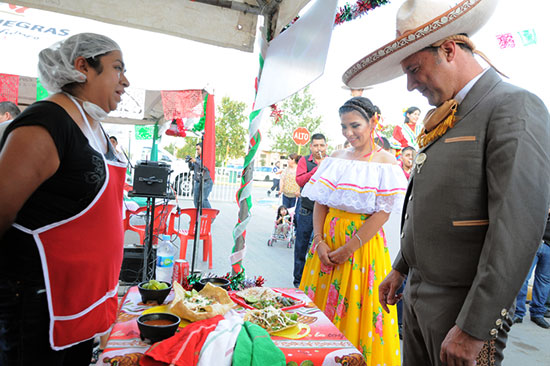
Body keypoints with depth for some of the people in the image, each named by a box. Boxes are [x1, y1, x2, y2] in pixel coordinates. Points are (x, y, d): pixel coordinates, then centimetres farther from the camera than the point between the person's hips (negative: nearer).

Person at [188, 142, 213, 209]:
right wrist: (190, 162, -4)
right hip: (197, 182, 7)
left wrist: (196, 161, -22)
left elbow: (206, 167, -20)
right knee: (196, 199, 4)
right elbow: (191, 168, 15)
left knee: (203, 199, -16)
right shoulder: (197, 158, 14)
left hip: (206, 182, -7)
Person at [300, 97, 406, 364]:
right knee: (321, 303, 13)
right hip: (327, 240, 5)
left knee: (356, 308, 4)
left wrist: (349, 248, -16)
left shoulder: (385, 162, -6)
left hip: (363, 243, -4)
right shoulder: (335, 158, 8)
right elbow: (320, 202, 5)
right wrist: (319, 240, -7)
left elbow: (383, 213, -12)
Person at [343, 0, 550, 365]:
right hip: (416, 294, 7)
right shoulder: (444, 119, 12)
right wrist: (401, 268, 18)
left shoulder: (515, 107, -13)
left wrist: (473, 329, -21)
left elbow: (518, 229, -21)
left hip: (462, 304, -7)